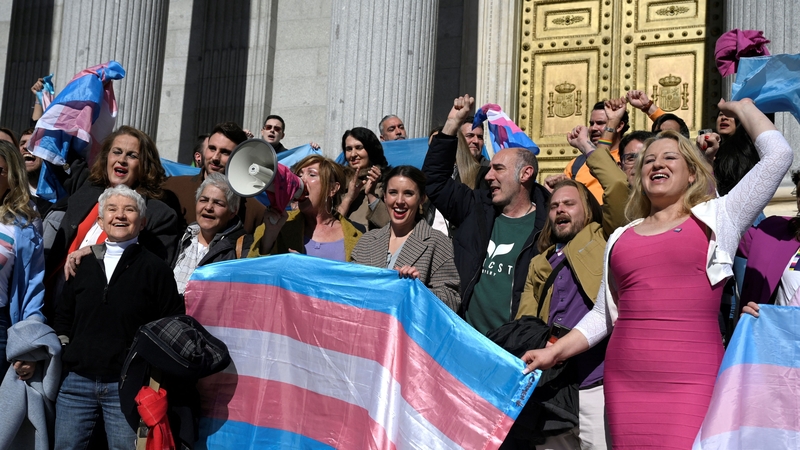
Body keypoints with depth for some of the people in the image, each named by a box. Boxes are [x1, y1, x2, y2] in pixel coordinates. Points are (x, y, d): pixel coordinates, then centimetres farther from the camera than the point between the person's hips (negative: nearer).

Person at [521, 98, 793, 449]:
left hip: (692, 381, -3)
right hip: (625, 381, 4)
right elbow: (604, 314, 21)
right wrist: (555, 352, 12)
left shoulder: (717, 218, 8)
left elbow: (778, 154, 3)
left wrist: (742, 107, 17)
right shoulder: (622, 237, 17)